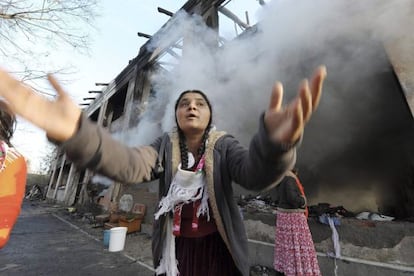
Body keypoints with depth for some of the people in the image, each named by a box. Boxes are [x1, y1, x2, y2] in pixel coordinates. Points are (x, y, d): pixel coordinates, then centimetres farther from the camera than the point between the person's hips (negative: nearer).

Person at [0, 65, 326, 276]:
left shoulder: (224, 145, -10)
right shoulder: (165, 146, -6)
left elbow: (254, 172, -29)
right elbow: (129, 163, -25)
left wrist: (274, 143, -53)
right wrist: (77, 132, -44)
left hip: (218, 248, -1)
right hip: (175, 248, 2)